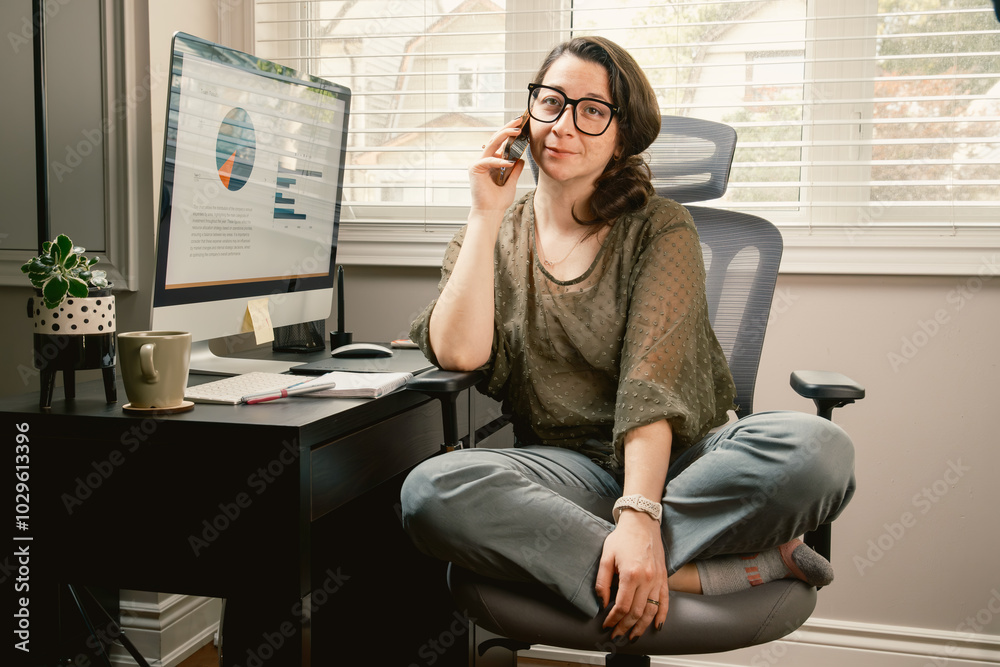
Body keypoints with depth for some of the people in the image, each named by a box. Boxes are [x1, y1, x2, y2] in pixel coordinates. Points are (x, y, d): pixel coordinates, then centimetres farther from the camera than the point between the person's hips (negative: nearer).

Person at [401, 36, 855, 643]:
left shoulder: (661, 229, 2)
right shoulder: (491, 237, 11)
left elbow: (654, 380, -12)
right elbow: (458, 353, -9)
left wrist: (639, 515, -27)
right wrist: (487, 214, -5)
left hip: (673, 456, -1)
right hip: (564, 468, 2)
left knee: (817, 449, -31)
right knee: (432, 490, -32)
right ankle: (696, 573, -28)